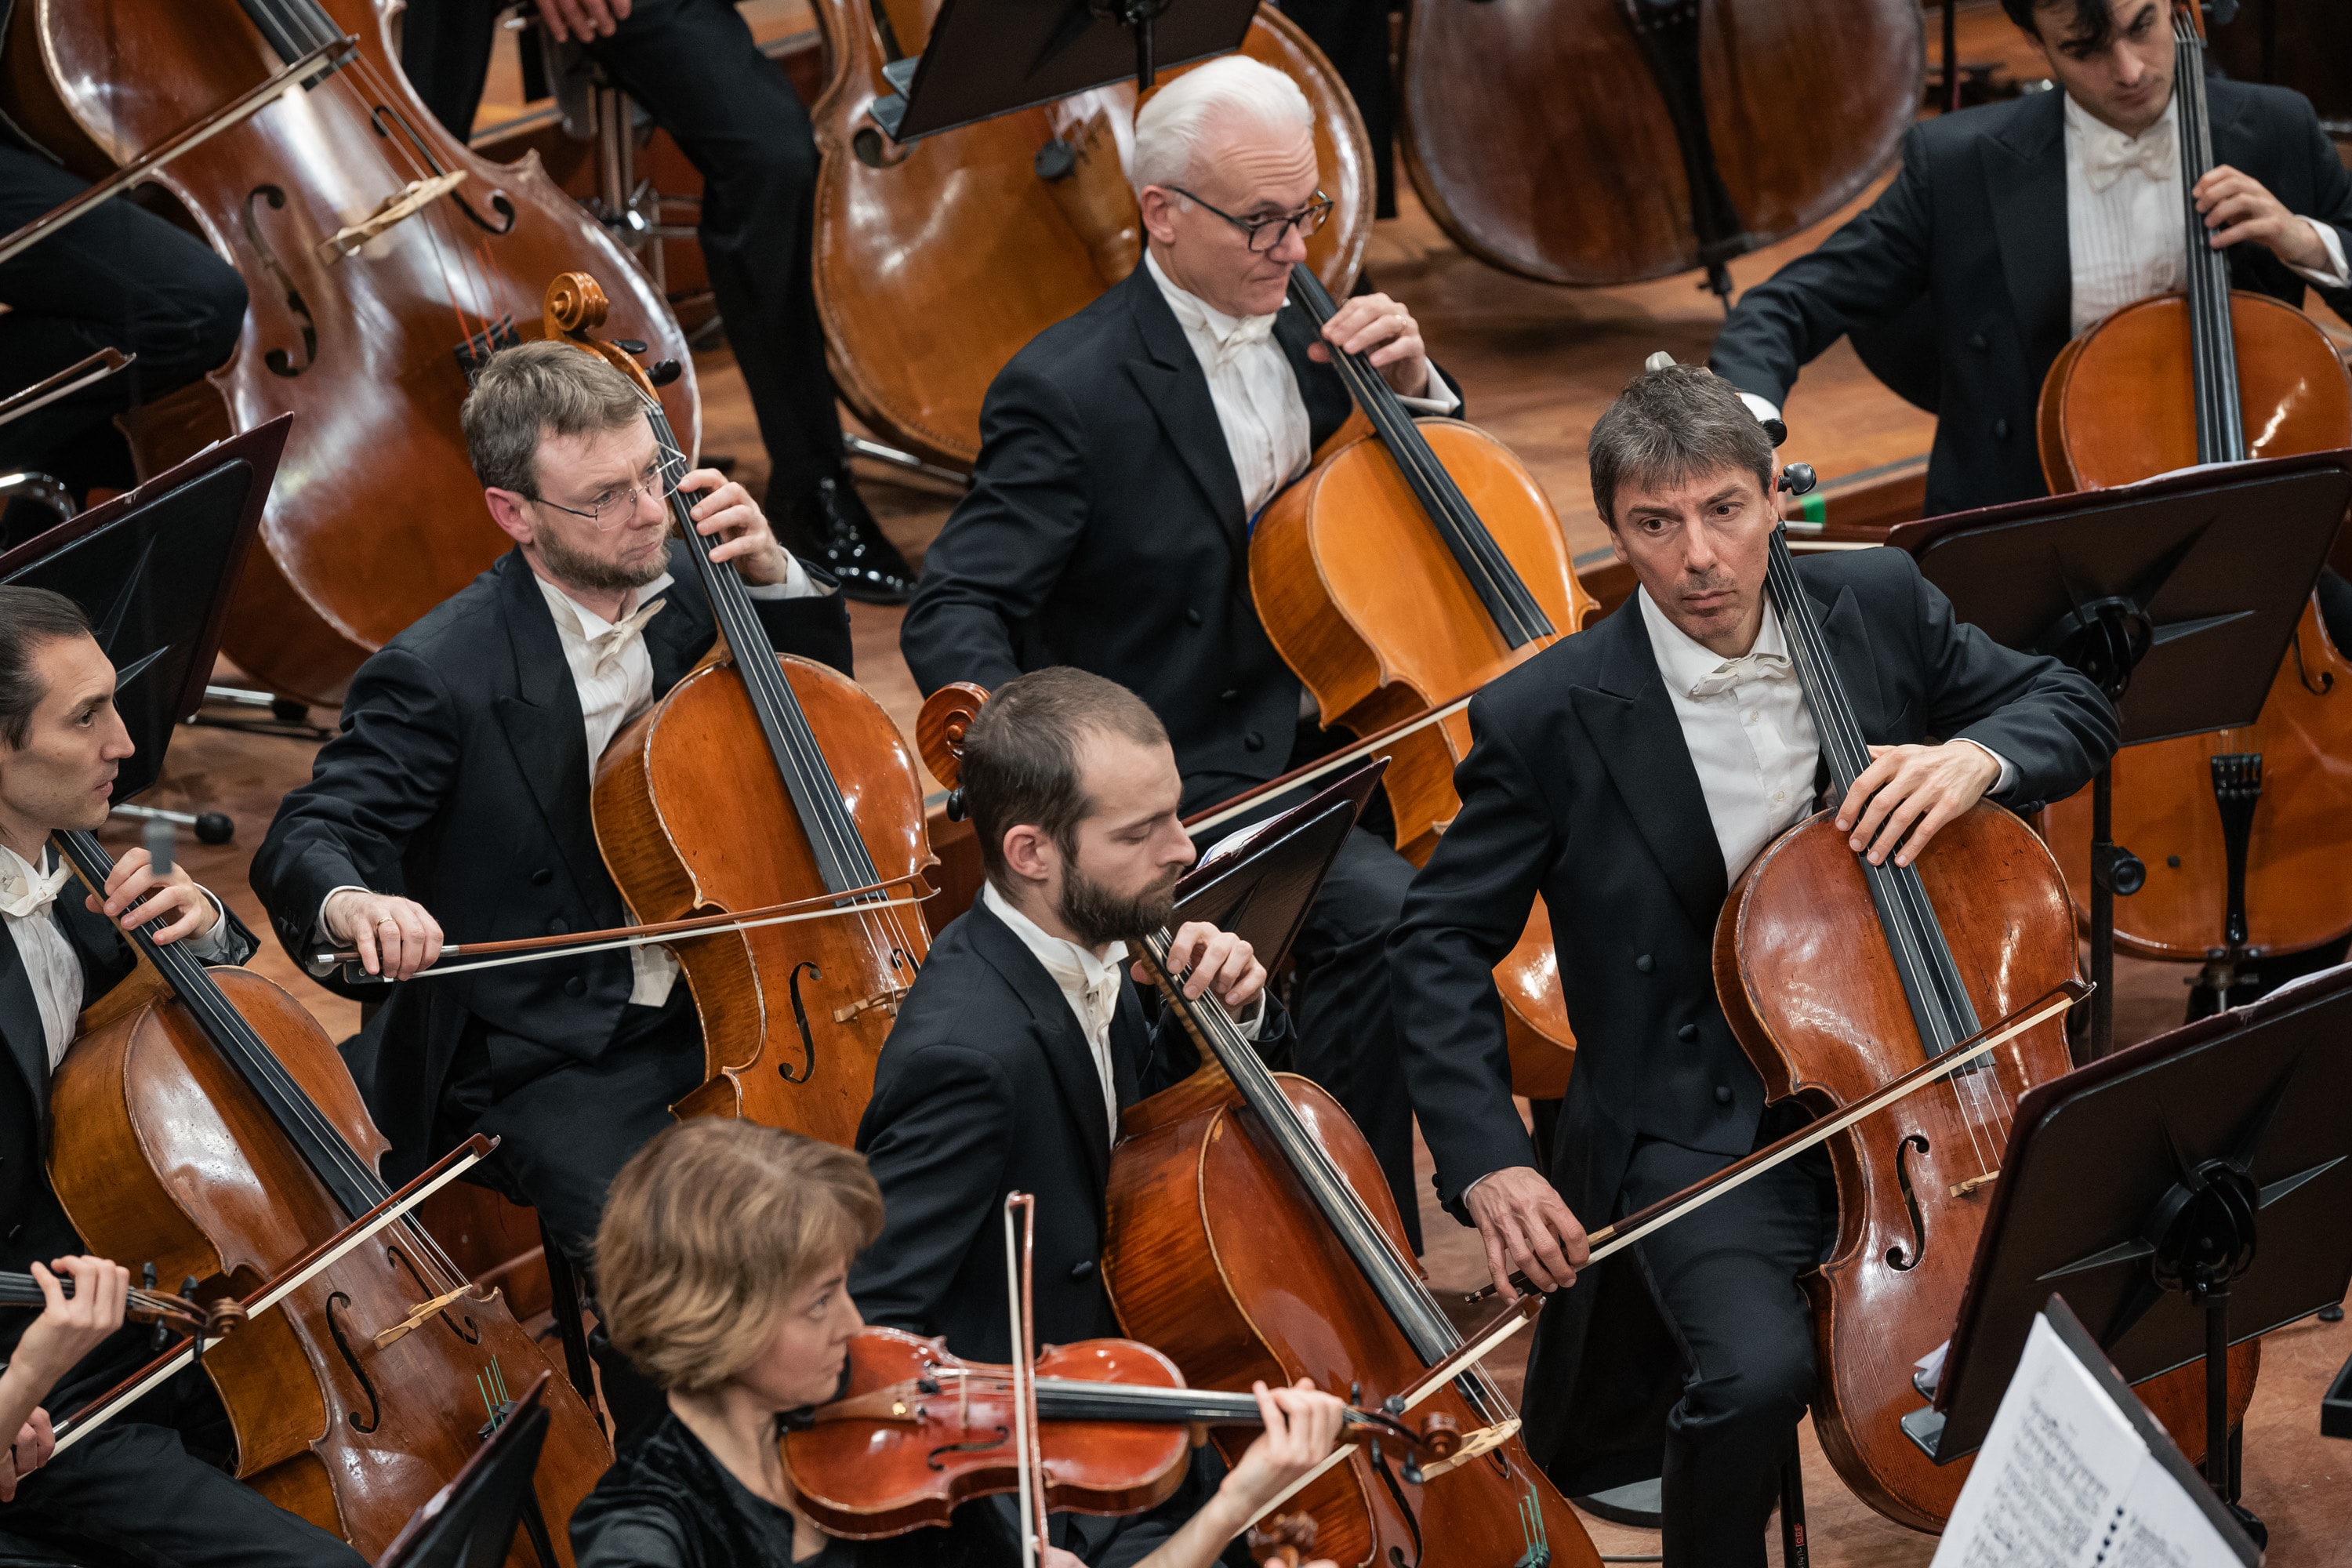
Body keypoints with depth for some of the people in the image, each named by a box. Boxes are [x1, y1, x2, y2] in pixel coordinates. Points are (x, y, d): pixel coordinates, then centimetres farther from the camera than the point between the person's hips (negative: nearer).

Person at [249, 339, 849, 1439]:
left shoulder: (685, 595, 3)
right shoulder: (442, 675, -14)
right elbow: (306, 842, -15)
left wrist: (774, 574, -1)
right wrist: (349, 901, -41)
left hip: (721, 1006, 6)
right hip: (553, 1067, -6)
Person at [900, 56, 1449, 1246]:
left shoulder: (1298, 338, 7)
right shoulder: (1070, 391, -16)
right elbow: (954, 614, -20)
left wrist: (1412, 388, -3)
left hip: (1322, 740, 8)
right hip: (1186, 781, -8)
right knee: (1383, 915, -29)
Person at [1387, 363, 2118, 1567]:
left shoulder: (1879, 607, 0)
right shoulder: (1547, 718, -11)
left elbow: (2073, 709, 10)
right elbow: (1442, 943, -4)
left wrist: (1977, 755, -13)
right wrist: (1485, 1161, -16)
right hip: (1702, 1122, -4)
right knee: (1759, 1372, -30)